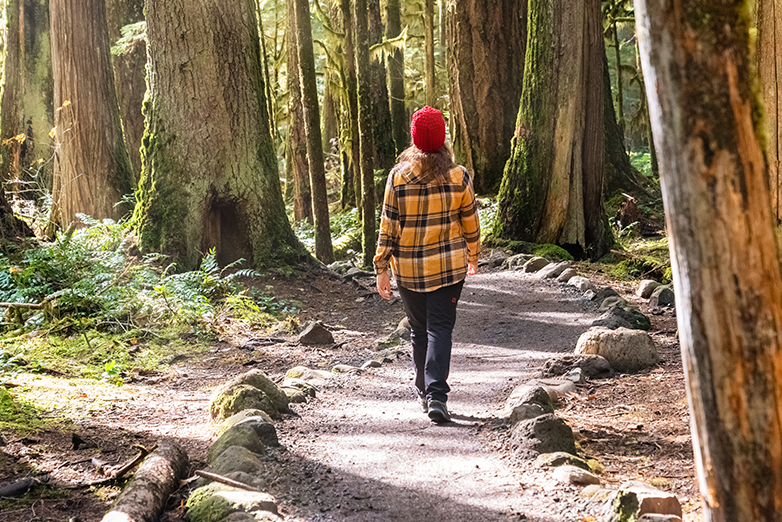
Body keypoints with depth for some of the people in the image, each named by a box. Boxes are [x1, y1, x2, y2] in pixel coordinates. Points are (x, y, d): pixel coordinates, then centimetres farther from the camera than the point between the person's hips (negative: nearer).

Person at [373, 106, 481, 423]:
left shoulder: (398, 177, -7)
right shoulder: (459, 177, -6)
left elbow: (388, 226, -5)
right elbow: (470, 223, 4)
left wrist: (381, 268, 1)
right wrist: (473, 257, 20)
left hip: (408, 268, 1)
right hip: (449, 266, -1)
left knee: (418, 330, 15)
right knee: (440, 328, 0)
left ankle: (424, 392, 26)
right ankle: (437, 394, -13)